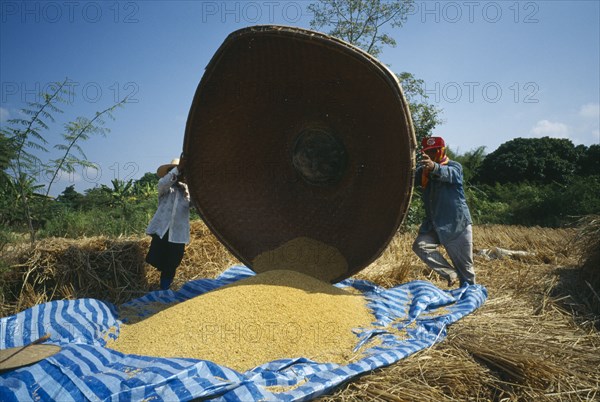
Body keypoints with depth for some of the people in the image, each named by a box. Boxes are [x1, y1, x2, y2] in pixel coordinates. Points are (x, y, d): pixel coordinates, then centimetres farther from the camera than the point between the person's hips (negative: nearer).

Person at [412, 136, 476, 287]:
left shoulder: (454, 166, -6)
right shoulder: (423, 169, 9)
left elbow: (448, 174, -31)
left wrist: (434, 167, -53)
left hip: (457, 224, -4)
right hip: (433, 223, 4)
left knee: (464, 265, 2)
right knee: (420, 245, -18)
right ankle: (451, 274, -5)